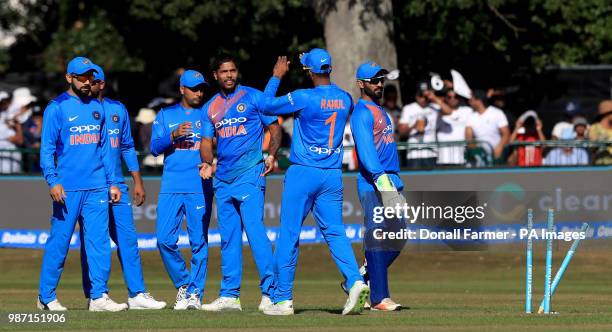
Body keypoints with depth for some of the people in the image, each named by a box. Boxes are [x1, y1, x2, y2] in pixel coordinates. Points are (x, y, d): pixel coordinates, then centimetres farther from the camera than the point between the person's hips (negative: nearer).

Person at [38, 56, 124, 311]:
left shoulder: (97, 108, 15)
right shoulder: (56, 108, -1)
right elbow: (47, 149, -5)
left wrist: (112, 182, 13)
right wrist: (53, 181, -16)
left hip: (96, 187, 5)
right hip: (68, 188, -5)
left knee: (99, 241, 0)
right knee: (59, 242, -3)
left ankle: (99, 296, 1)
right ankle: (46, 297, 6)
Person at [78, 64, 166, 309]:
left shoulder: (118, 110, 13)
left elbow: (128, 147, 18)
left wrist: (138, 182, 14)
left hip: (116, 185, 4)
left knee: (127, 238, 0)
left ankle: (137, 294, 2)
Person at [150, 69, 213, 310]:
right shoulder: (166, 115, 14)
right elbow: (155, 148, 4)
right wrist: (174, 135, -13)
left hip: (200, 188, -1)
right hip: (171, 187, 1)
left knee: (199, 241, -4)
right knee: (165, 240, -5)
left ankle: (195, 293, 4)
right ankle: (183, 283, 14)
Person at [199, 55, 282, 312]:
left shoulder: (254, 97, 3)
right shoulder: (210, 107, 16)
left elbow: (273, 127, 1)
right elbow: (207, 141, 14)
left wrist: (271, 155, -16)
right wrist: (207, 163, -7)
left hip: (250, 174, -6)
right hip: (223, 179, 6)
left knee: (255, 230, -15)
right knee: (228, 238, 8)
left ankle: (270, 291, -16)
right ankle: (229, 296, 13)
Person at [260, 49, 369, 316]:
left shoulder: (303, 98, -13)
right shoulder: (345, 99, 4)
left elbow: (267, 106, -2)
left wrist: (277, 77, 12)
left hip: (303, 173, -5)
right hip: (333, 176, 5)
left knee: (289, 236, 3)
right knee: (335, 232, 6)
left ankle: (283, 299, 6)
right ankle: (355, 281, -18)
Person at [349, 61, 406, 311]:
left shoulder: (381, 111, 23)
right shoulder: (362, 113, -8)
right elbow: (365, 148, -21)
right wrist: (380, 177, -31)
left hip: (391, 181, 10)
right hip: (372, 184, -10)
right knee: (378, 240, -10)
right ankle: (379, 297, -10)